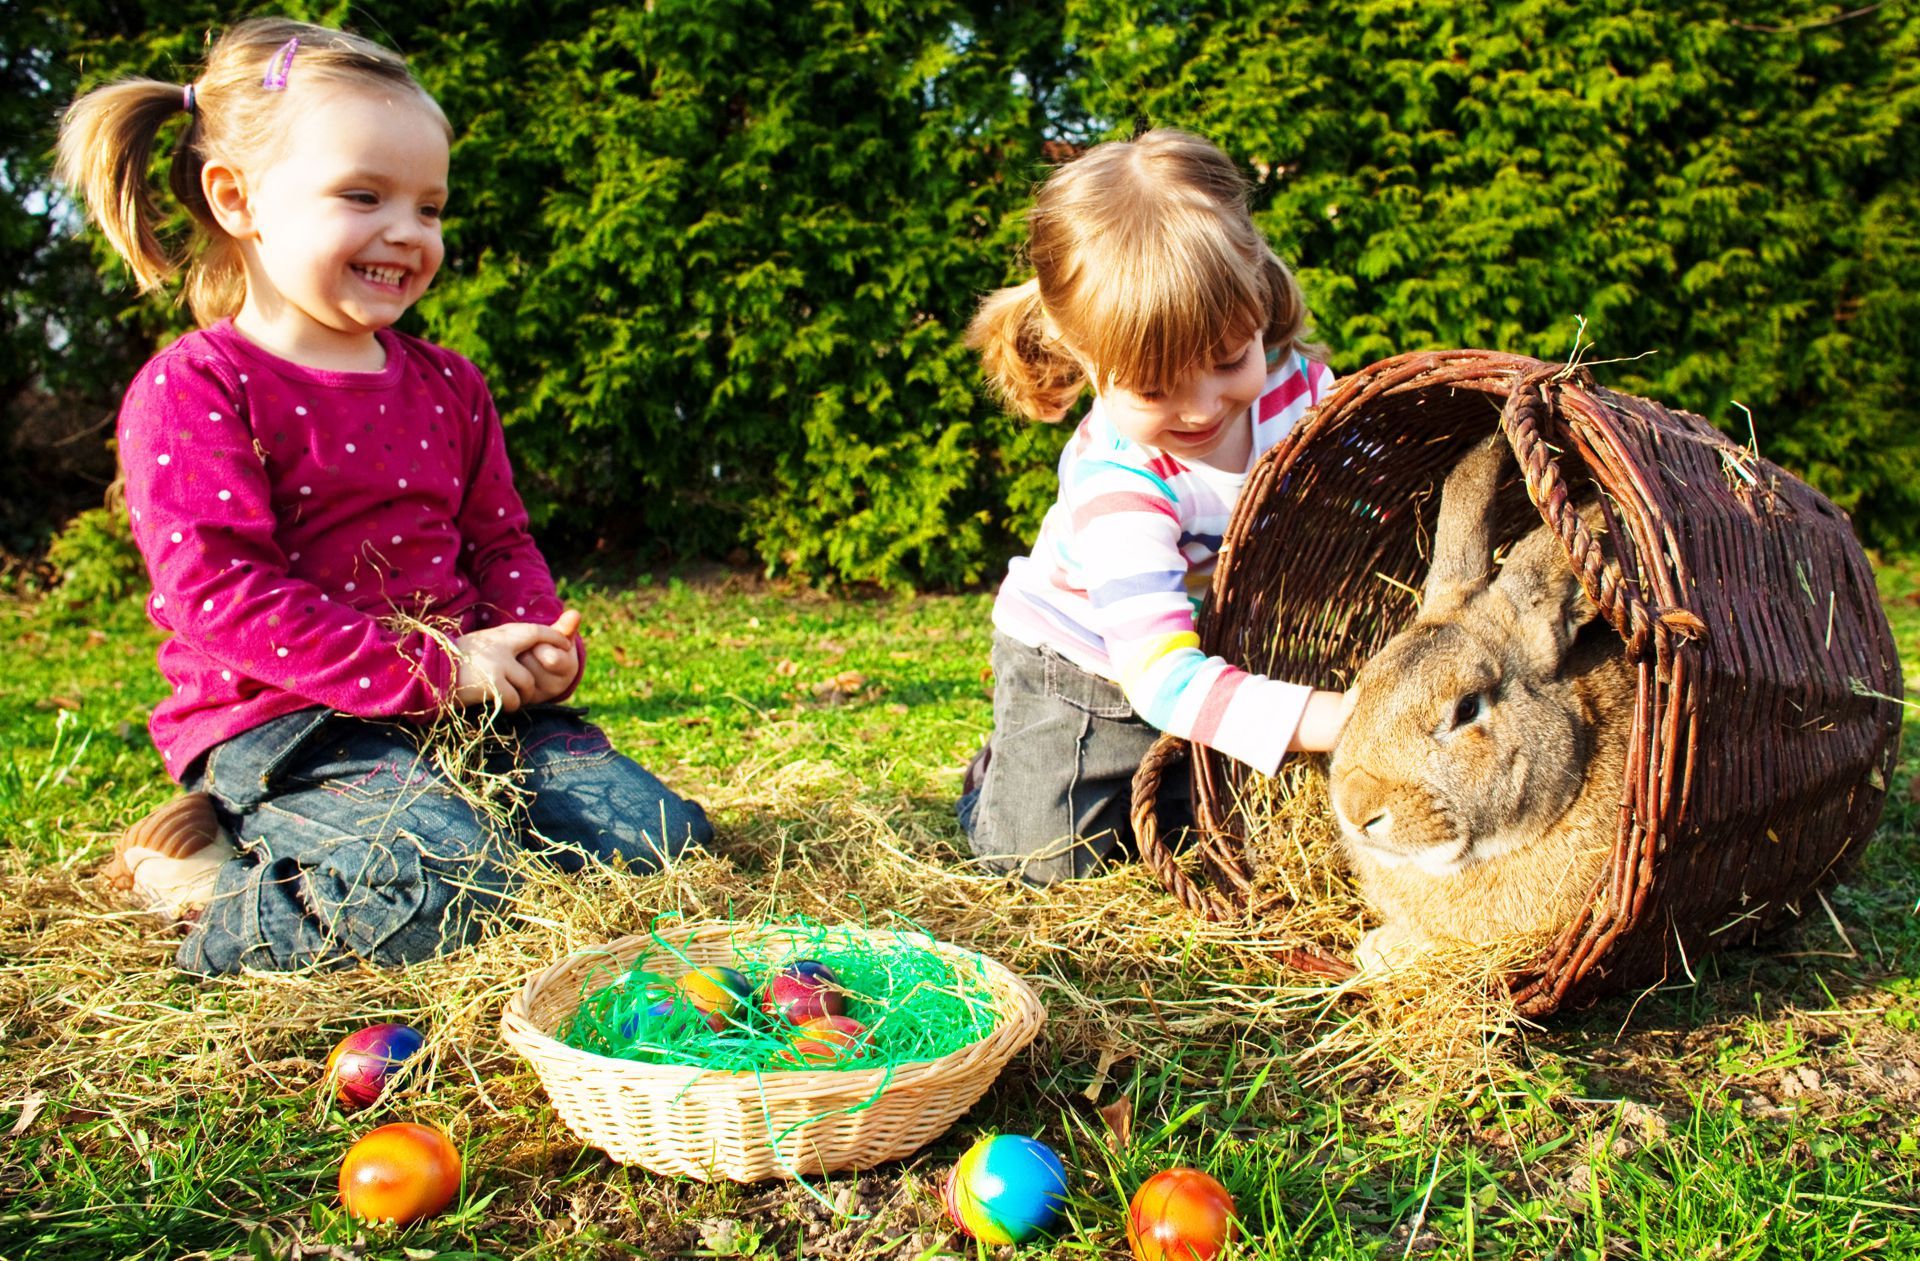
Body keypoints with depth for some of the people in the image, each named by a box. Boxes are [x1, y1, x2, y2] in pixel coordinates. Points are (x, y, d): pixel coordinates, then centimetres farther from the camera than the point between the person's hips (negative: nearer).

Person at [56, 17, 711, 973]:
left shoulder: (447, 385, 14)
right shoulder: (192, 390, -7)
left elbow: (500, 539, 18)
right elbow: (219, 592, -15)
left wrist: (538, 643, -7)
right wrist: (433, 668, -20)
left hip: (465, 704, 7)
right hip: (281, 722, -6)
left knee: (662, 839, -5)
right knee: (445, 885, -31)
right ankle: (216, 865, -3)